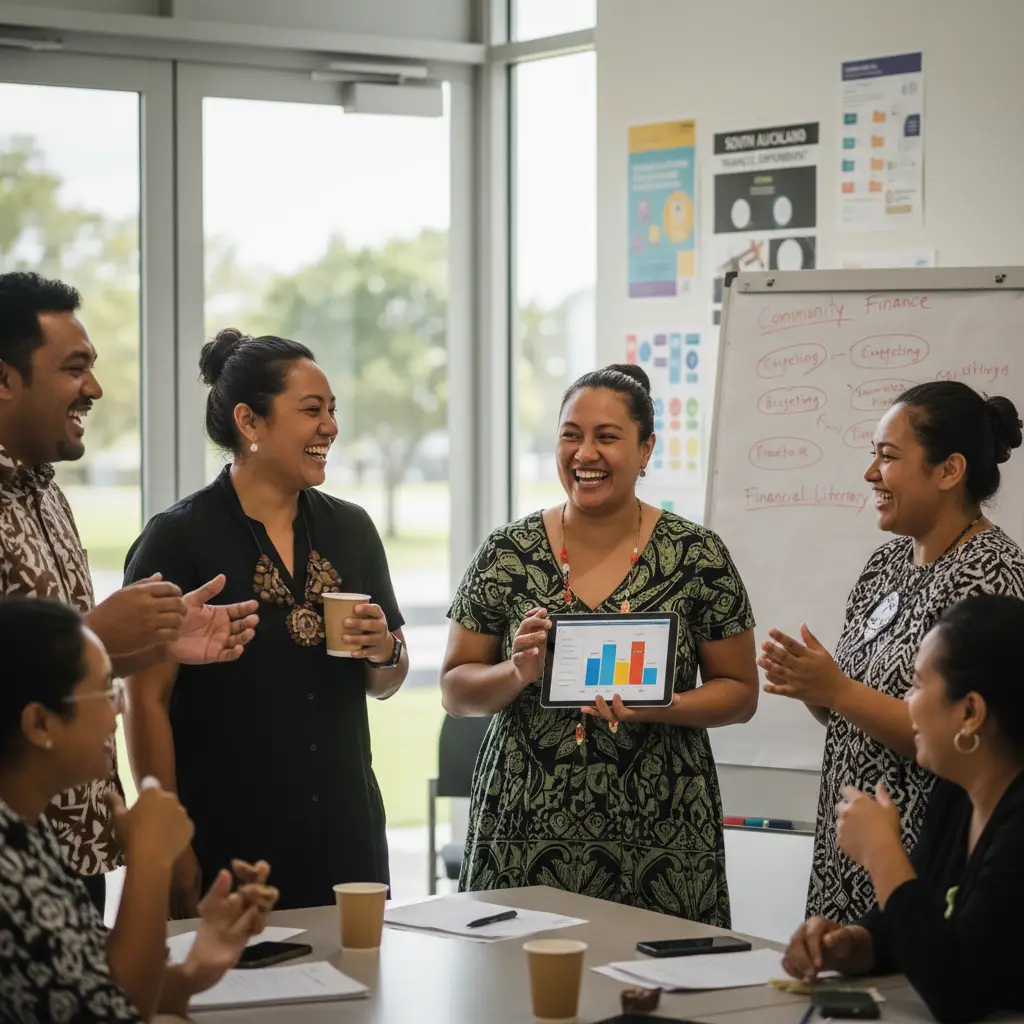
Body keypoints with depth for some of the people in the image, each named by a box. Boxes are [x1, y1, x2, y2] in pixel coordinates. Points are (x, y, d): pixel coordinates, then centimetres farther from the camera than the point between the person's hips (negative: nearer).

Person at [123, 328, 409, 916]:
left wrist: (386, 651, -4)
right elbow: (147, 700, -10)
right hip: (225, 842, -5)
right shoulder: (180, 538, -7)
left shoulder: (351, 529, 9)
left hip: (344, 832, 5)